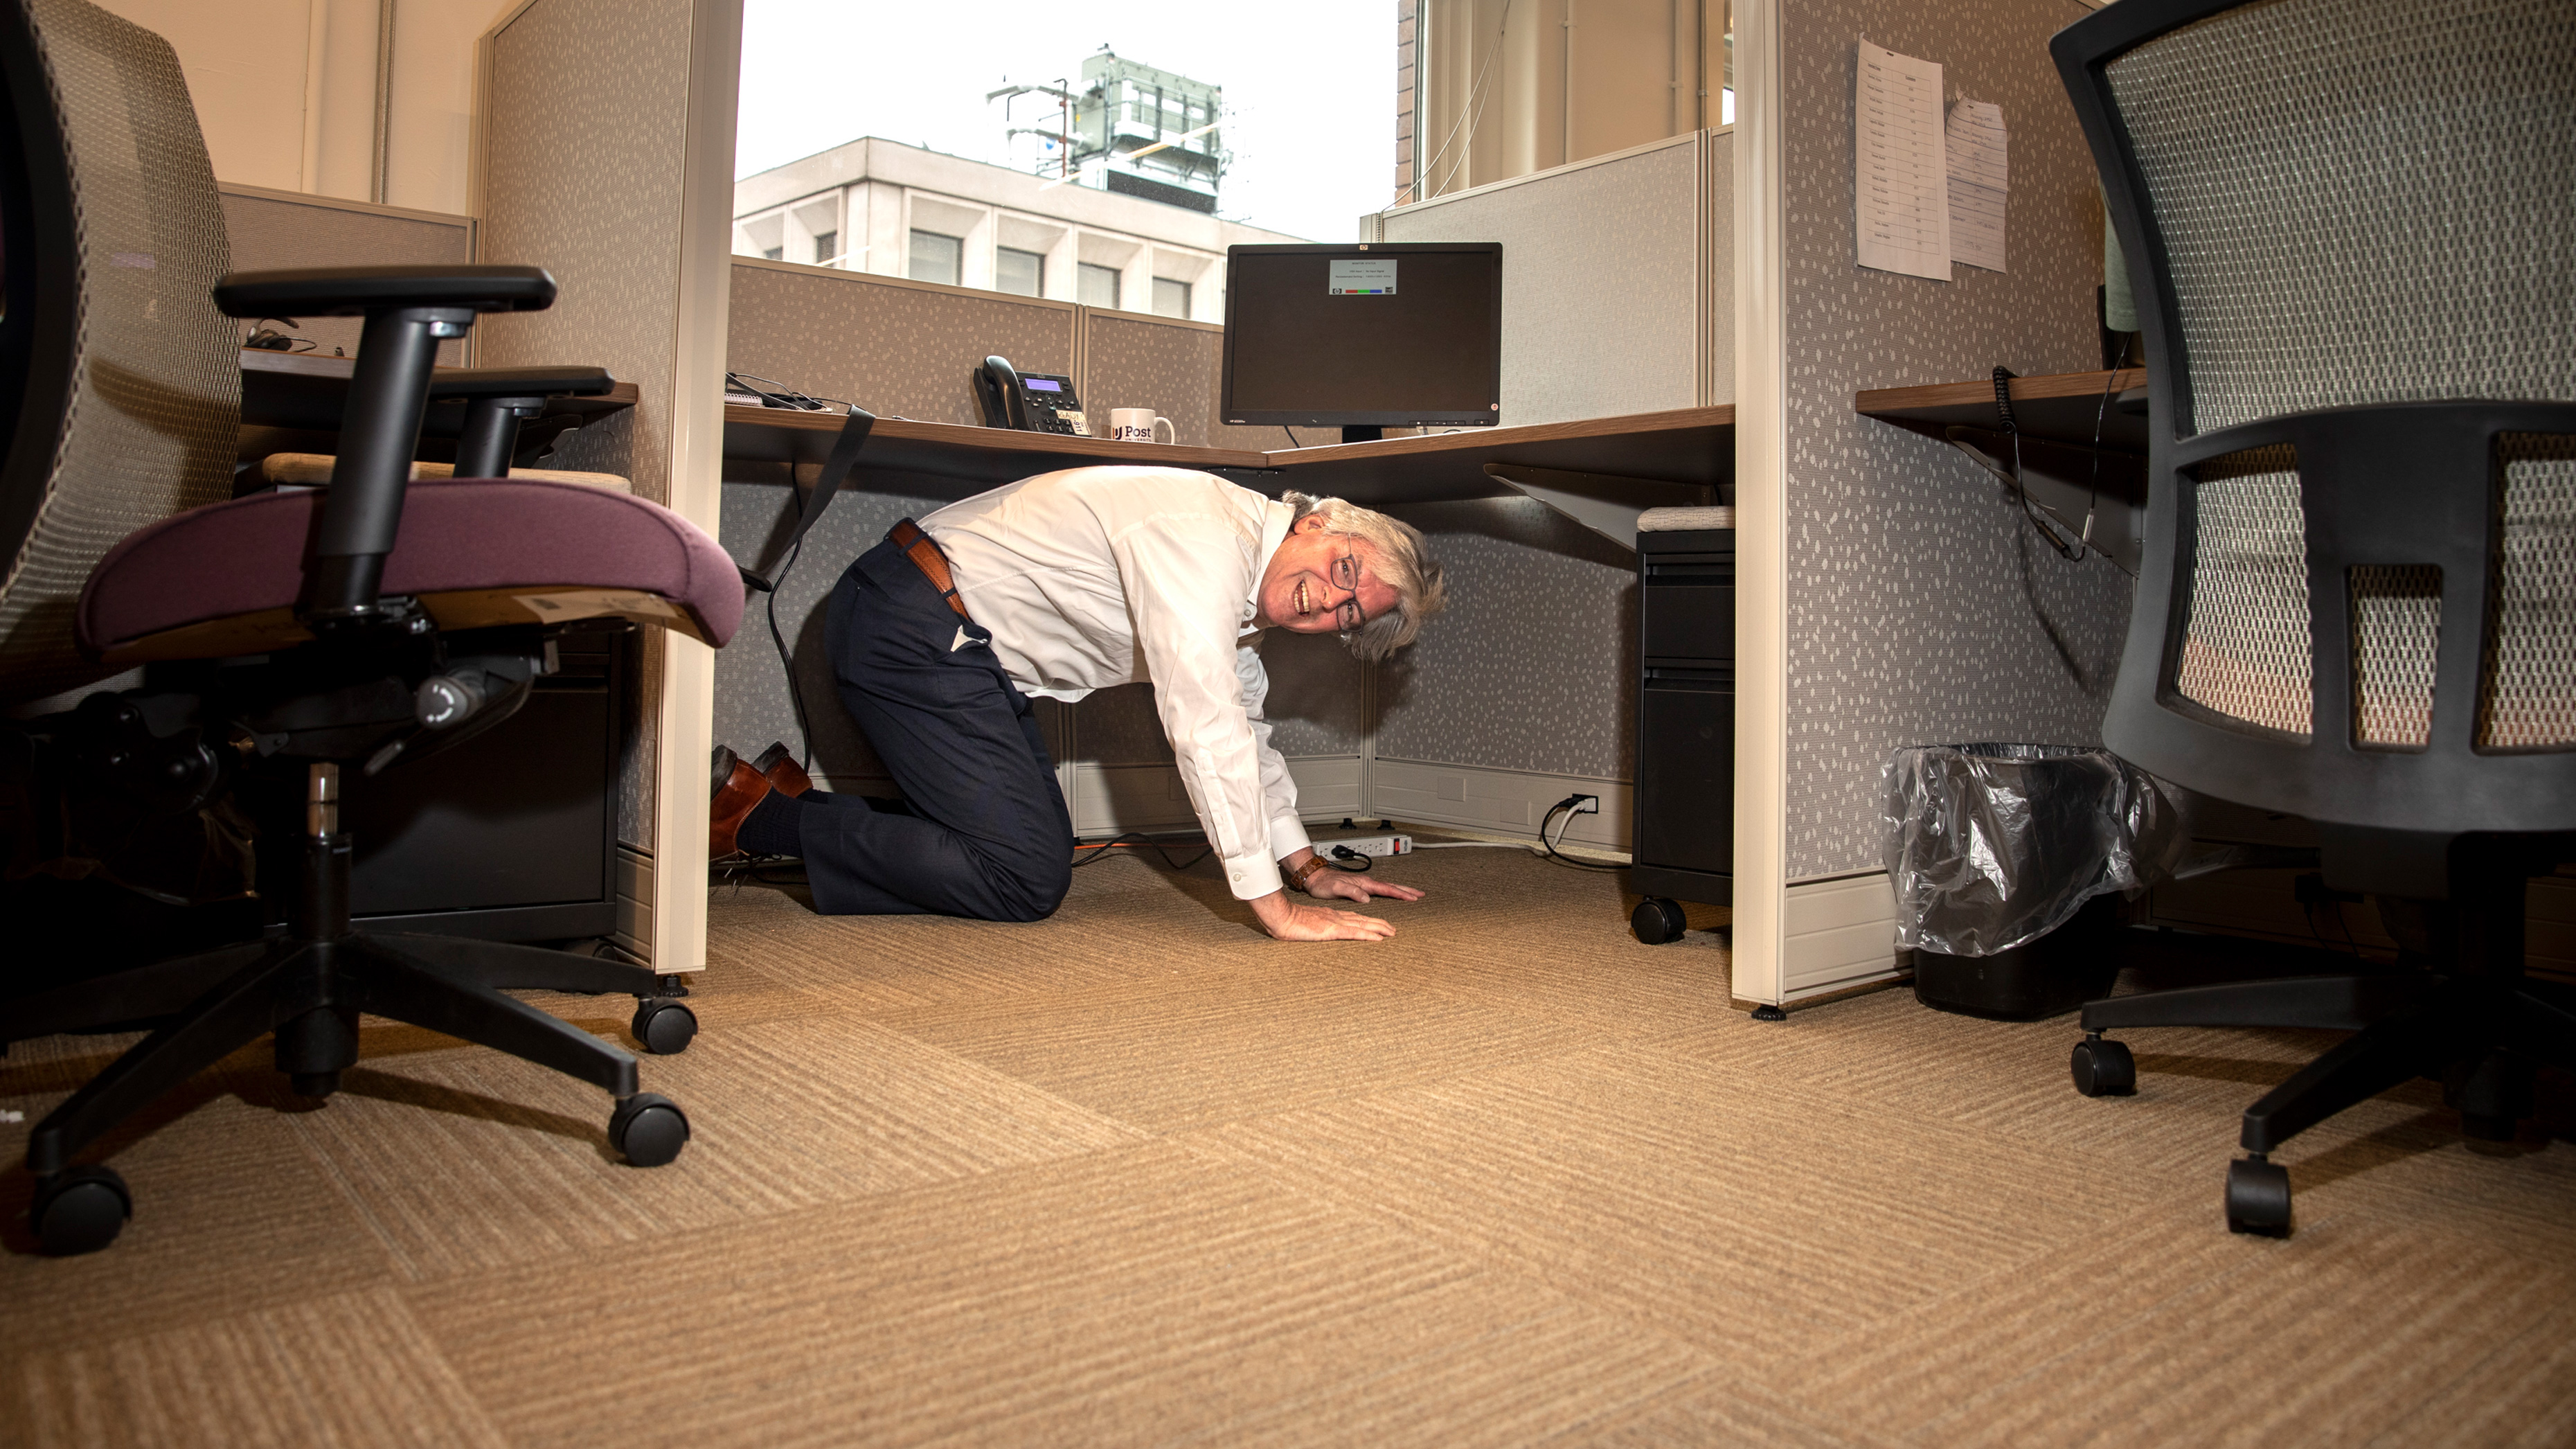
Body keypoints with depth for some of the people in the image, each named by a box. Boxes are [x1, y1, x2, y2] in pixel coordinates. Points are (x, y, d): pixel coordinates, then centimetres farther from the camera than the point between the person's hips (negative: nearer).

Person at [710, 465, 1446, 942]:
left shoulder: (1242, 573, 8)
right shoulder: (1206, 538, -24)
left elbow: (1240, 726, 20)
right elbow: (1203, 728, -30)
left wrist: (1308, 869, 17)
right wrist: (1277, 909, -28)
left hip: (967, 644, 10)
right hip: (910, 627, -10)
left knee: (1041, 851, 11)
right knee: (1026, 880, -12)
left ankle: (797, 803, 19)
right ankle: (760, 814, -1)